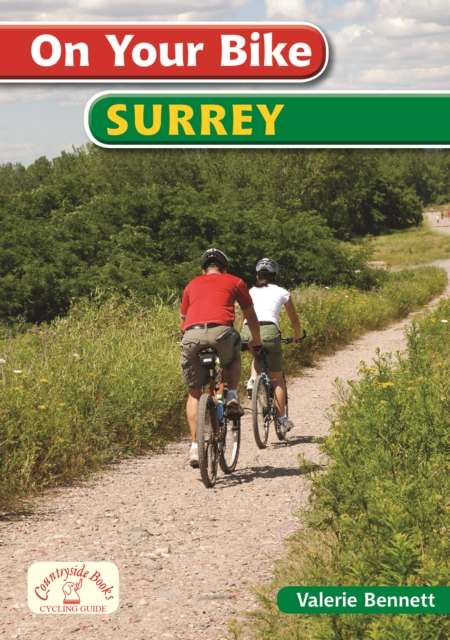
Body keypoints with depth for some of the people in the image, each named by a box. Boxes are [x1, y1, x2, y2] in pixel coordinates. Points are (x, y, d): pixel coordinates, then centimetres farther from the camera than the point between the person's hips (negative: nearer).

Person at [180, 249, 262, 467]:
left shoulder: (192, 284, 30)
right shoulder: (234, 282, 25)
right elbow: (250, 316, 33)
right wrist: (256, 341, 50)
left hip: (191, 335, 2)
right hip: (221, 332, -2)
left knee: (194, 392, 17)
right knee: (233, 358, 35)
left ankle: (195, 446, 8)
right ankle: (232, 396, 13)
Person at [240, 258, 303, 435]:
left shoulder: (251, 292, 24)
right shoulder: (282, 292, 19)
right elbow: (294, 319, 31)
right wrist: (298, 335, 49)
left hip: (247, 332, 2)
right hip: (268, 331, -2)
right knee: (277, 378, 14)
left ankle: (253, 379, 12)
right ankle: (282, 419, 14)